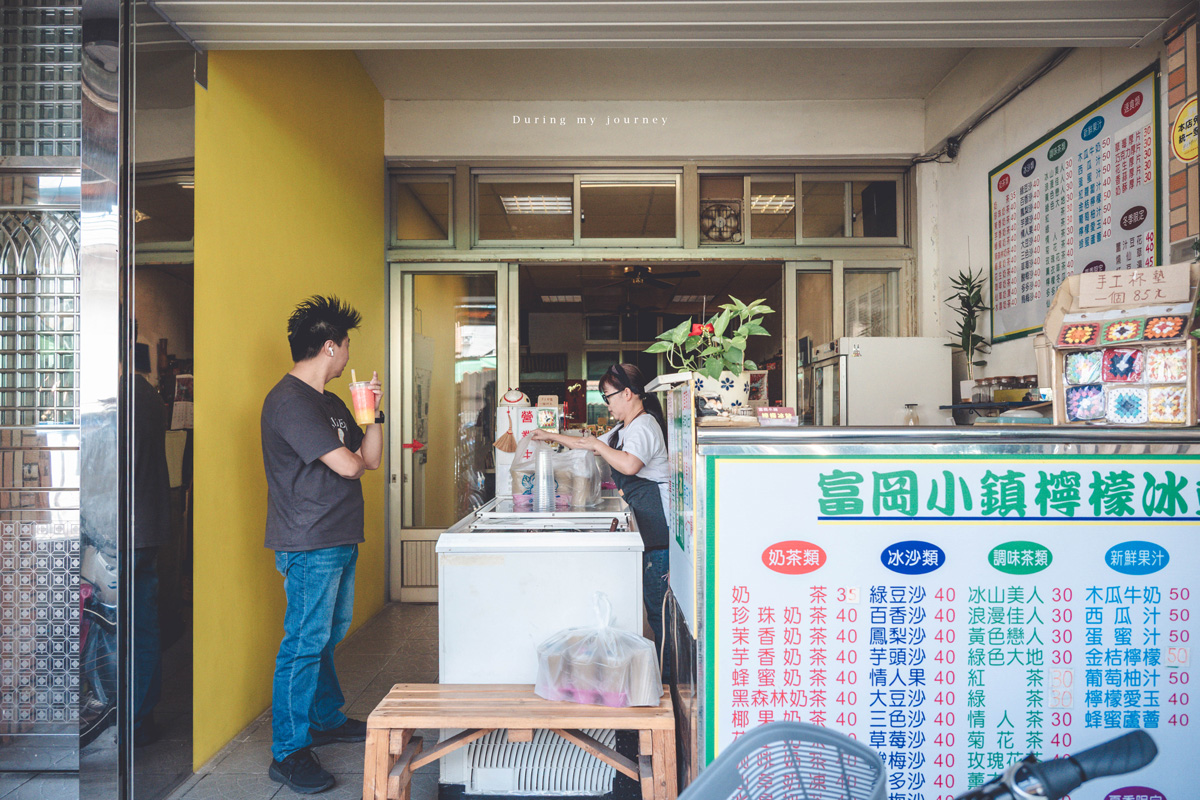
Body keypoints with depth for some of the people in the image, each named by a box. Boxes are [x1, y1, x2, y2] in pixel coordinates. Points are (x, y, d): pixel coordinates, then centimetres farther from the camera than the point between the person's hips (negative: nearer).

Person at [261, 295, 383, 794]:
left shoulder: (330, 402, 14)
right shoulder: (289, 400, -17)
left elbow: (370, 458, 13)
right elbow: (348, 466, -24)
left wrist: (373, 413, 1)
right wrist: (353, 458, -1)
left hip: (338, 539, 10)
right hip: (309, 545, -10)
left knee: (329, 635, 20)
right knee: (305, 643, -2)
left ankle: (326, 719, 35)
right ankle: (288, 752, 11)